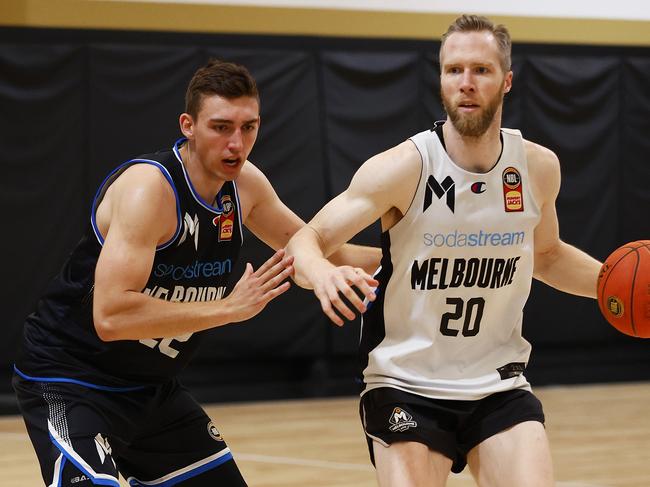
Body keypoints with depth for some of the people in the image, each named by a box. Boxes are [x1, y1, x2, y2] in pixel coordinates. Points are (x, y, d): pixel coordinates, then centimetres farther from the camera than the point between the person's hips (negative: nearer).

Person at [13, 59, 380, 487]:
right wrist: (230, 307, -33)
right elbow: (110, 316, -35)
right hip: (71, 382, -9)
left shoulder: (244, 183, -1)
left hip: (151, 387, 9)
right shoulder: (149, 187, -26)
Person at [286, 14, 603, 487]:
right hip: (406, 389, -3)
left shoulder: (538, 167, 0)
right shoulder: (406, 167, -14)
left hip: (499, 388, 3)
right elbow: (305, 241, -15)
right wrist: (322, 273, -39)